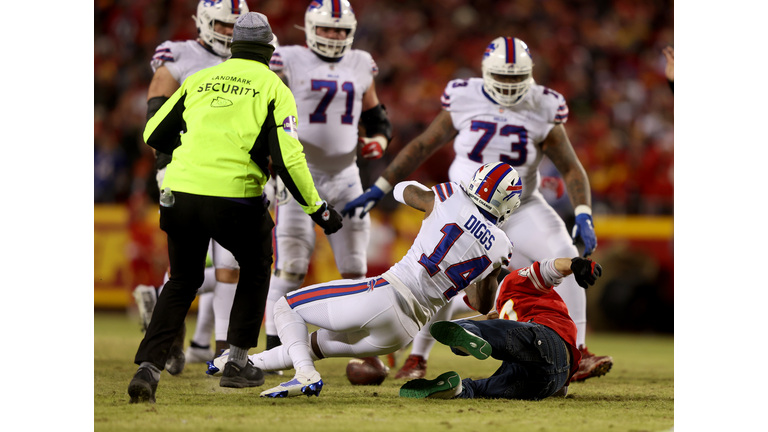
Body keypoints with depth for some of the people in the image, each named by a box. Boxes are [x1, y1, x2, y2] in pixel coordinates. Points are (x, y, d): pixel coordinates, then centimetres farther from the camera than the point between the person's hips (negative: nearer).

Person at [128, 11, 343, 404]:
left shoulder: (199, 80, 13)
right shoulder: (273, 89, 3)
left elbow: (154, 135, 18)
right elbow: (287, 158, -6)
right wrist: (317, 209, 4)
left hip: (180, 194, 3)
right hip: (233, 200, -3)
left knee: (182, 281, 22)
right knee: (255, 269, 26)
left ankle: (148, 368, 5)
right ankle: (237, 363, 23)